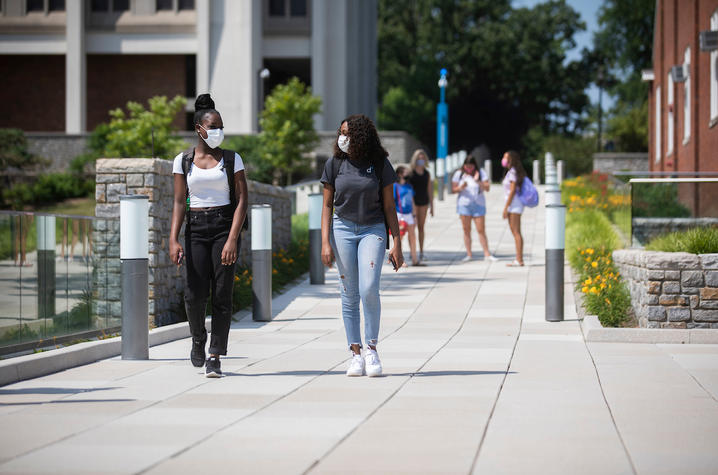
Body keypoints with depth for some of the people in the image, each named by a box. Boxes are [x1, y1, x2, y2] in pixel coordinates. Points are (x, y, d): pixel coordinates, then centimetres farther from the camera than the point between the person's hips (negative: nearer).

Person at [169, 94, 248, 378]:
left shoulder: (231, 160, 4)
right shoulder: (183, 161, 7)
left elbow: (242, 201, -2)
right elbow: (179, 203, 5)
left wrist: (232, 240, -13)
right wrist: (173, 240, -6)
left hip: (225, 226, -1)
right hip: (196, 229, 1)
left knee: (222, 294, -7)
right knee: (195, 293, -8)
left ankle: (215, 357, 0)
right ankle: (198, 340, 22)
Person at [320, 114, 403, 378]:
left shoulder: (379, 164, -1)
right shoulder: (334, 164, 3)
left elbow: (388, 206, 3)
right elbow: (327, 205, 6)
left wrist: (397, 243, -1)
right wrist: (325, 242, -3)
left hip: (373, 230, -2)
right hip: (343, 229, 2)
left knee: (369, 289, -16)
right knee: (349, 294, 0)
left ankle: (372, 349, -2)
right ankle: (356, 354, 6)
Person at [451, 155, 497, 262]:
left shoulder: (481, 173, 2)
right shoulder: (459, 174, 3)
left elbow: (487, 188, -6)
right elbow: (453, 189, 3)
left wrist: (478, 181, -22)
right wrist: (461, 187, -17)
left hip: (478, 205, 0)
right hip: (464, 205, 0)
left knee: (481, 230, -3)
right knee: (466, 230, 1)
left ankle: (487, 254, 1)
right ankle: (468, 254, 6)